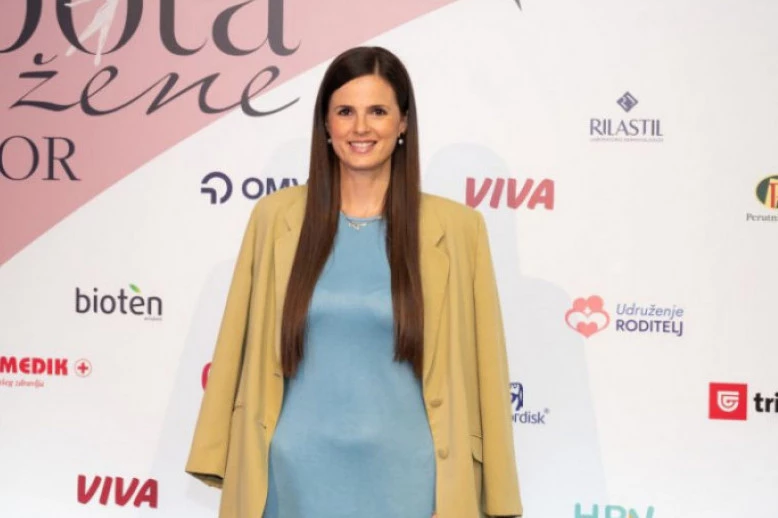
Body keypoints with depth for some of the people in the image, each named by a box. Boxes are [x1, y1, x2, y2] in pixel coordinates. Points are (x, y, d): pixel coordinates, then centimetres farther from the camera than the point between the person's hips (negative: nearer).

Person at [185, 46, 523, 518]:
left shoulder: (454, 228, -5)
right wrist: (220, 459, 5)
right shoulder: (277, 217, -1)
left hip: (402, 477, -1)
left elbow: (479, 367, -1)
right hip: (299, 474, 1)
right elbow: (242, 349, 5)